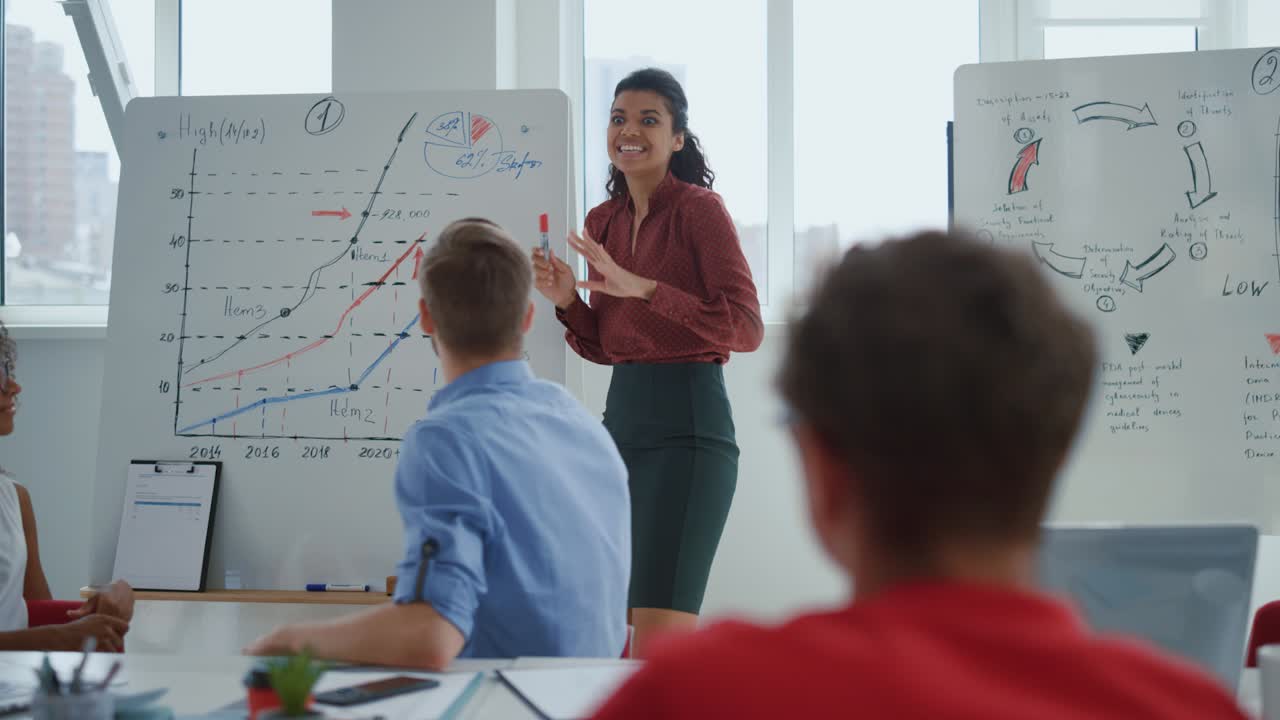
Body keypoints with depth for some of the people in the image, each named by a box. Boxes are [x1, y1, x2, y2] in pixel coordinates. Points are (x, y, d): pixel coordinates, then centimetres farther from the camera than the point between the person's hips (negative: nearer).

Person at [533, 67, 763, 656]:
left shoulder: (700, 210, -6)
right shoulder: (602, 221, 14)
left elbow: (747, 329, -16)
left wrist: (643, 287, -23)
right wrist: (566, 299, 0)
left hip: (687, 422, -7)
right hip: (620, 416, 7)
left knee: (661, 635, -13)